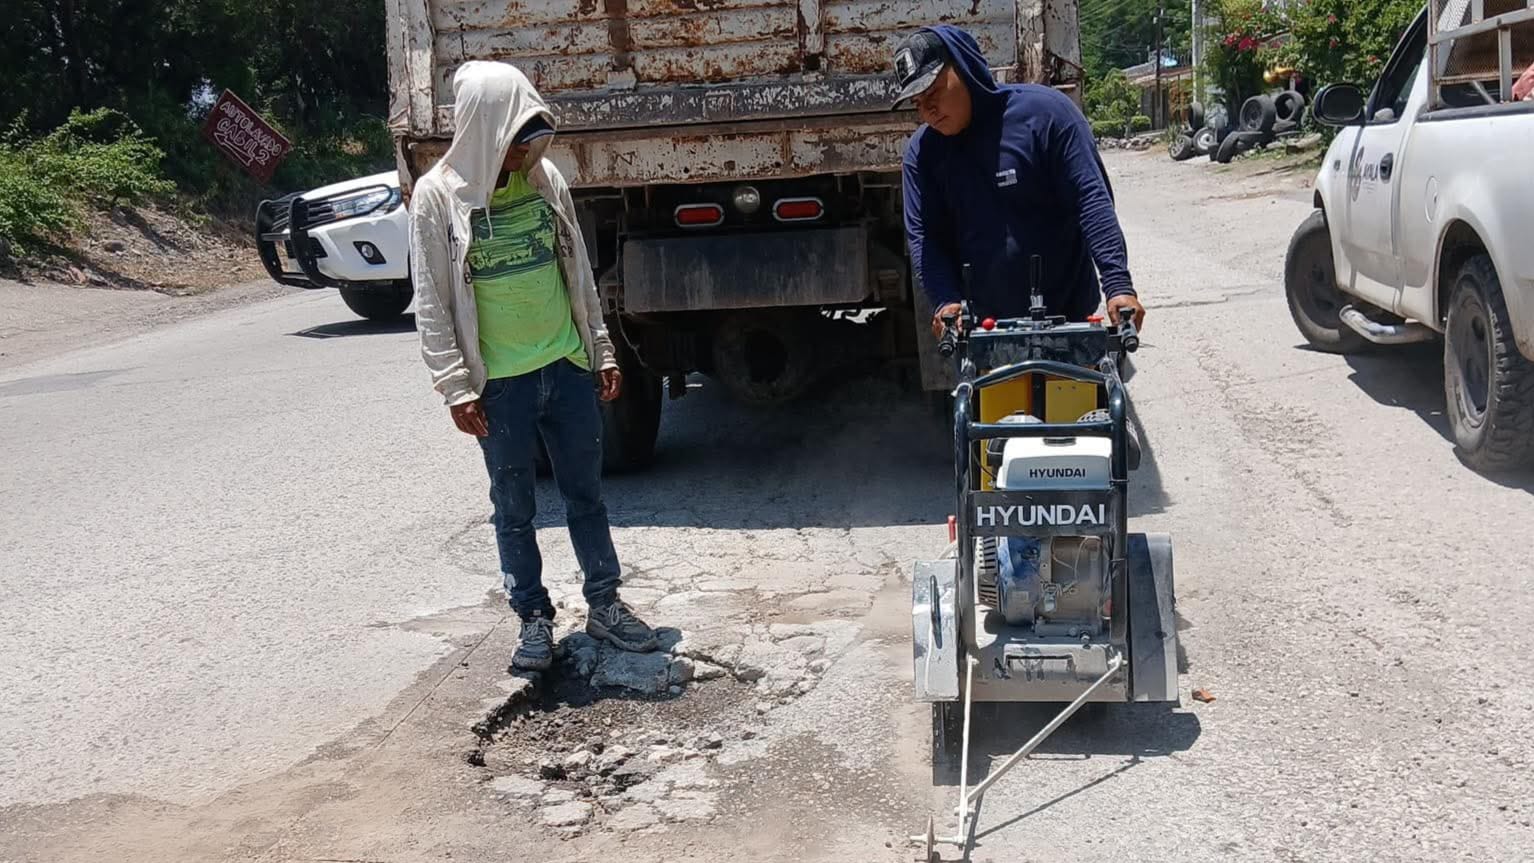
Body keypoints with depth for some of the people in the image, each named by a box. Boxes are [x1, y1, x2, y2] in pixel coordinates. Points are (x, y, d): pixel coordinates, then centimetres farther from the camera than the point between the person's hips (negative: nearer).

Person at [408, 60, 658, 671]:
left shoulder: (546, 179, 2)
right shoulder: (438, 196, -9)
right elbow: (432, 302, -7)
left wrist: (601, 349, 11)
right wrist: (455, 387, -11)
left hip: (567, 367, 4)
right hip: (499, 382, -3)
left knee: (586, 493, 12)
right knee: (514, 507, 9)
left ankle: (604, 604, 26)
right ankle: (534, 618, 23)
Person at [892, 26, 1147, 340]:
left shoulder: (1043, 111, -9)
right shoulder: (921, 151, 2)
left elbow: (1092, 200, -14)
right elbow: (923, 236, -2)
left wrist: (1118, 285, -24)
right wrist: (945, 302, -20)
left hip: (1067, 315, -2)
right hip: (982, 328, 3)